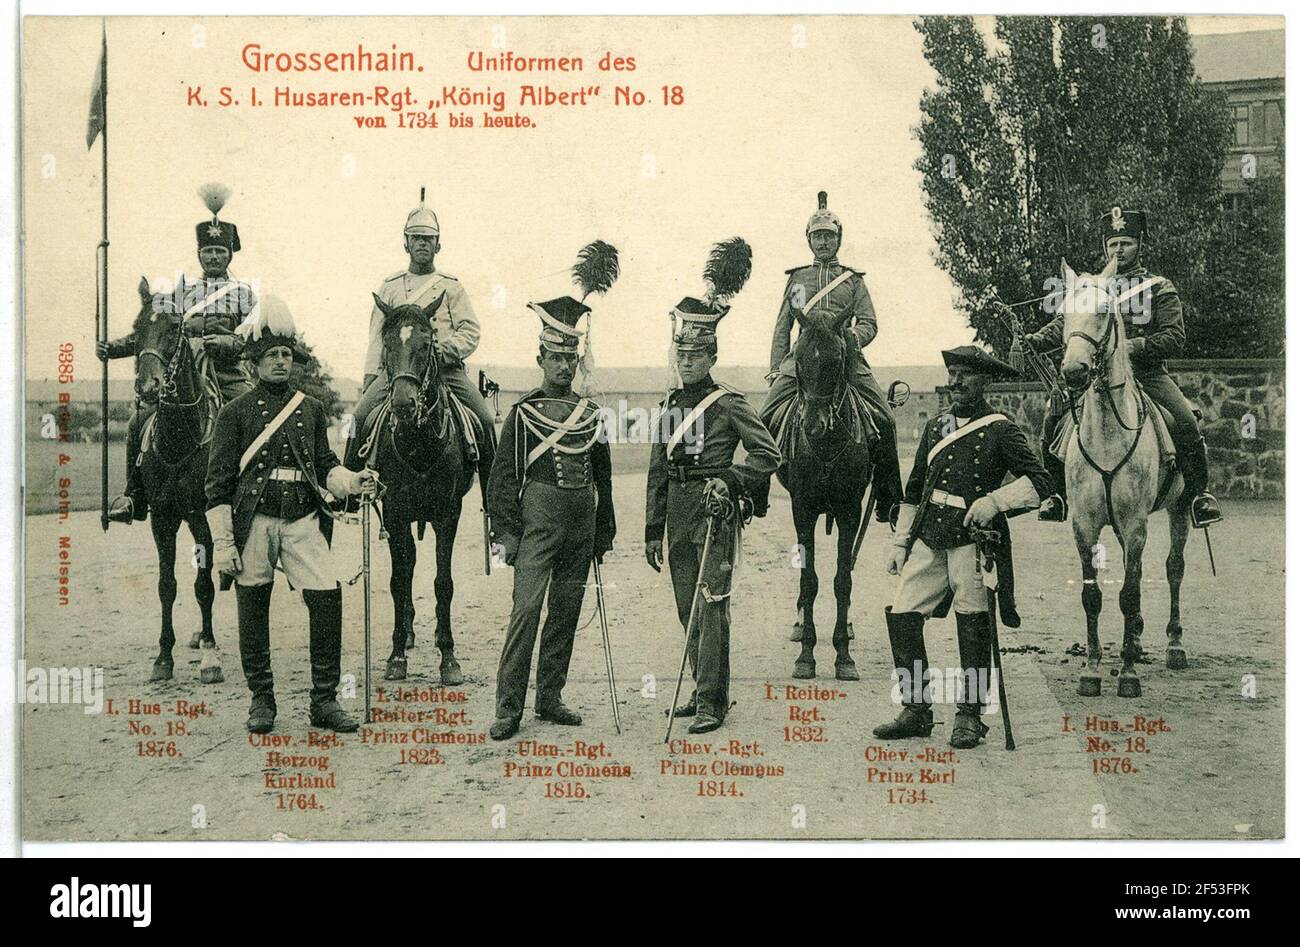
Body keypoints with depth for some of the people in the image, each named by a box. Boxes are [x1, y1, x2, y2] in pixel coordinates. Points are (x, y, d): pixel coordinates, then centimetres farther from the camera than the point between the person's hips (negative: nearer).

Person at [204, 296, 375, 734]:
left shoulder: (311, 408, 13)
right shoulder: (235, 412, 1)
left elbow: (325, 465, 17)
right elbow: (218, 483, -1)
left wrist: (351, 481, -5)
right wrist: (222, 543, -7)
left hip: (303, 518, 2)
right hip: (254, 520, -2)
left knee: (327, 597, -9)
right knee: (253, 611, 6)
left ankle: (325, 699, 0)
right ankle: (261, 699, 21)